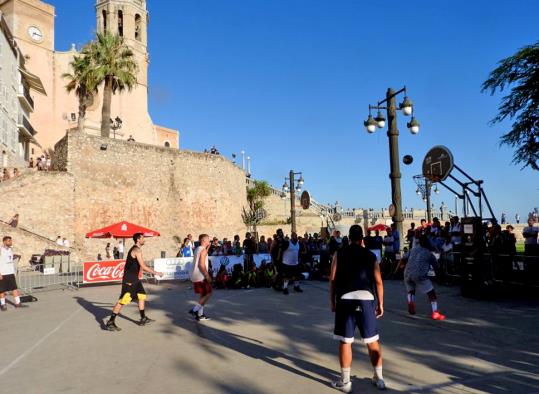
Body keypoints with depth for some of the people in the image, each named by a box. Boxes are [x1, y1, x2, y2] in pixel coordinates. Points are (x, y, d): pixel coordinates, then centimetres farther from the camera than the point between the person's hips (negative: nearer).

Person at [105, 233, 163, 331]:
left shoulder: (135, 249, 14)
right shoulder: (137, 250, -17)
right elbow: (143, 266, -22)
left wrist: (152, 271, 25)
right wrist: (155, 273, -15)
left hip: (135, 279, 10)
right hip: (129, 280, -10)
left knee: (142, 296, 14)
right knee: (123, 300, -6)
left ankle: (143, 319, 22)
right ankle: (110, 322, 1)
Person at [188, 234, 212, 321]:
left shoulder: (198, 249, 14)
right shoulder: (203, 250, -14)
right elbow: (201, 264, -21)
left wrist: (207, 248, 22)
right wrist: (207, 276, -20)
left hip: (195, 276, 9)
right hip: (200, 276, -9)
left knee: (203, 295, 17)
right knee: (208, 294, -1)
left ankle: (200, 314, 17)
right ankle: (195, 309, -5)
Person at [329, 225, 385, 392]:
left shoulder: (339, 254, 7)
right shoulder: (371, 255, 11)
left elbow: (333, 279, 3)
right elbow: (378, 281, 8)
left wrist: (332, 301, 12)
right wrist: (380, 304, 15)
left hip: (346, 299, -2)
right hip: (367, 299, 2)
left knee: (345, 341, 6)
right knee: (373, 340, 14)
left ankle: (345, 382, 13)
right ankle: (379, 378, 26)